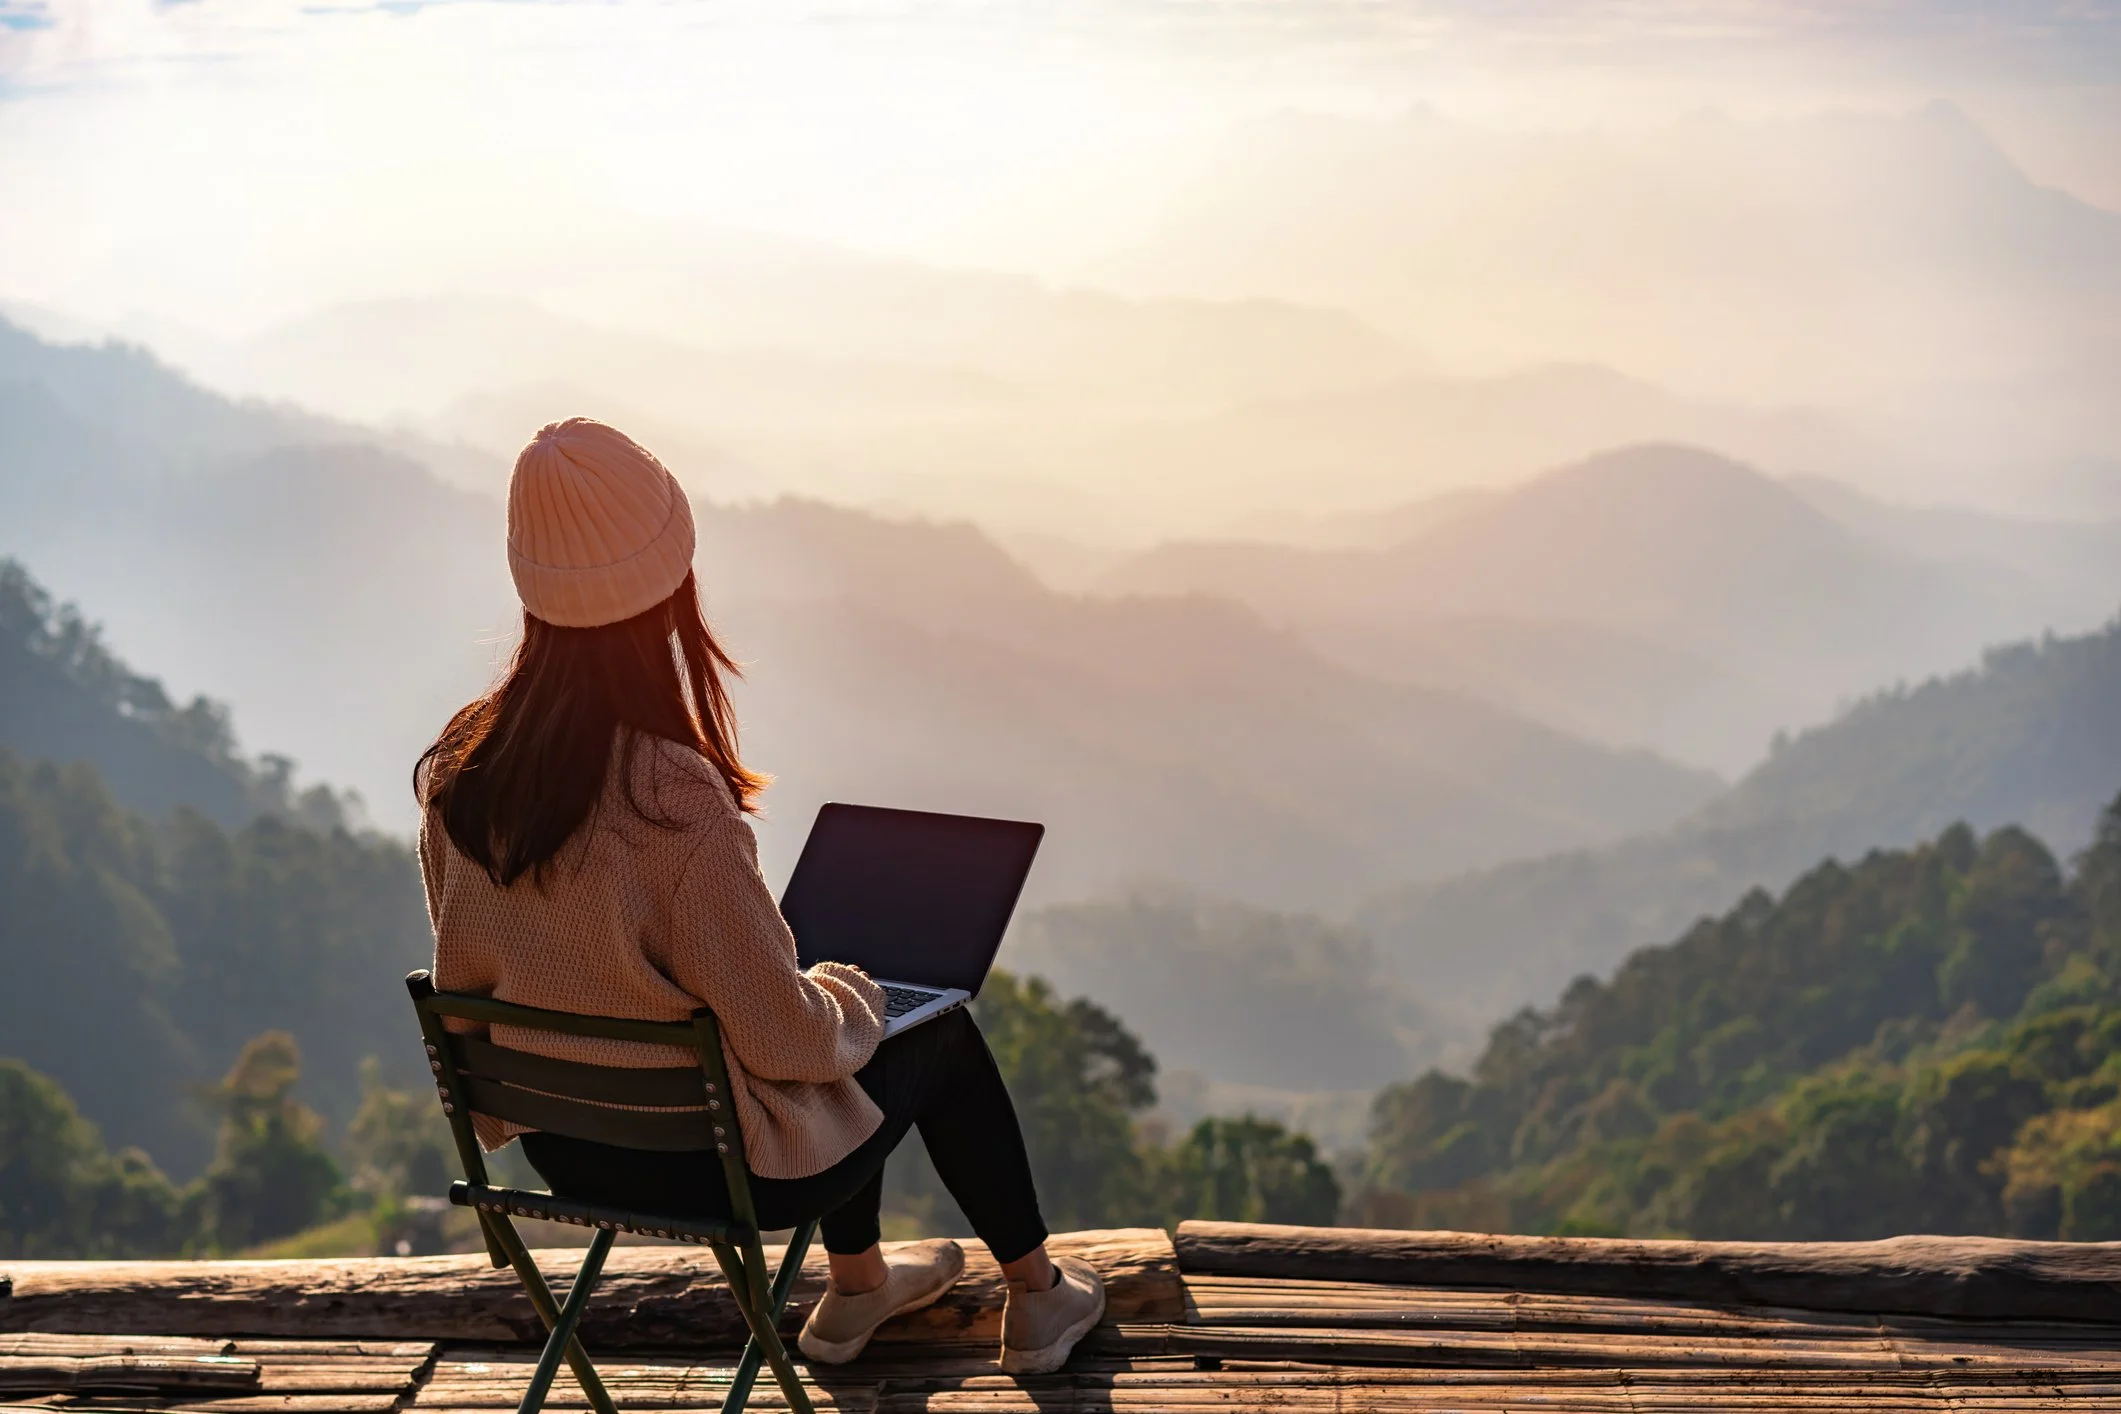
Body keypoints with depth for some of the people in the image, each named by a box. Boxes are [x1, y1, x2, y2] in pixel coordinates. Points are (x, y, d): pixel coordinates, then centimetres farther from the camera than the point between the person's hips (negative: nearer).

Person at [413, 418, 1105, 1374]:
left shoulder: (459, 772, -13)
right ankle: (1037, 1299, 39)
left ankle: (855, 1290, 50)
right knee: (943, 1034, 20)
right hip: (713, 1168, -6)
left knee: (840, 1029, 31)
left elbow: (465, 979, 2)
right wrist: (855, 995, -2)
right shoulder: (675, 802, -34)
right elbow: (788, 1040, -24)